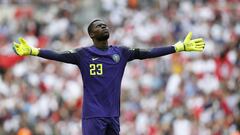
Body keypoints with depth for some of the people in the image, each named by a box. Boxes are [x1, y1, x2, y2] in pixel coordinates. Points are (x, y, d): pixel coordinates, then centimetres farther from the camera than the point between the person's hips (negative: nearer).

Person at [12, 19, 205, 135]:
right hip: (93, 115, -5)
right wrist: (32, 51, -29)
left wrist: (181, 47, 1)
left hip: (113, 114, 5)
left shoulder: (121, 52, 9)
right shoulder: (84, 54, -3)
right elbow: (60, 55, -15)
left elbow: (148, 53, 6)